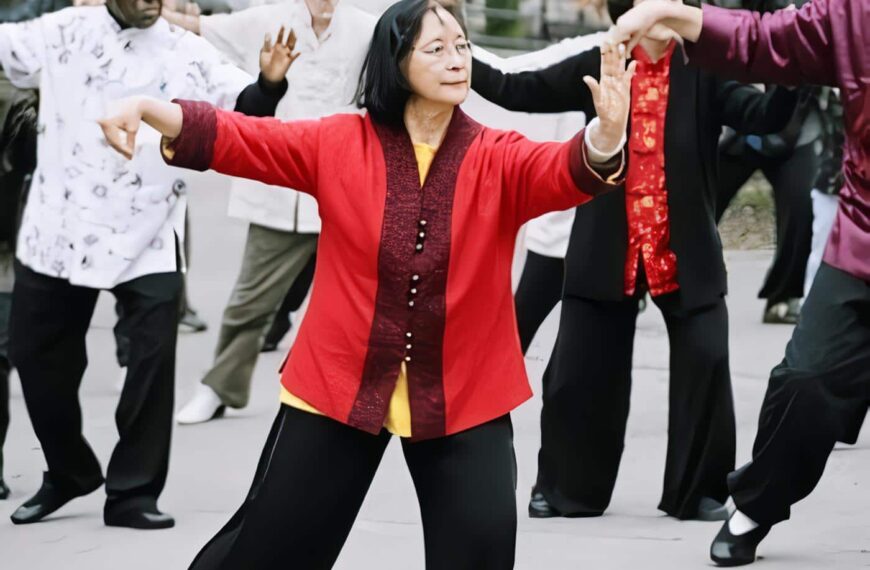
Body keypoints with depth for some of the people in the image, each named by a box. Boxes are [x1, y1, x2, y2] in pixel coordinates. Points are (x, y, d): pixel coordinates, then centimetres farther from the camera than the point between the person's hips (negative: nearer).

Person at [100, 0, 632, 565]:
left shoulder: (498, 159, -6)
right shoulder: (340, 143, -4)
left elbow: (569, 170, -22)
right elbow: (243, 139, -7)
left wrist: (608, 132, -46)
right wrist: (149, 109, -23)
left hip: (462, 396, 0)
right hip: (339, 385, 0)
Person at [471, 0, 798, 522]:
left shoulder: (704, 69, -5)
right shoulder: (597, 68, 0)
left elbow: (763, 115, -17)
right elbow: (518, 91, 2)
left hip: (686, 253, -1)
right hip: (607, 252, 1)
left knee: (706, 364, -8)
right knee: (578, 370, 5)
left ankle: (699, 491, 8)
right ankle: (566, 487, 23)